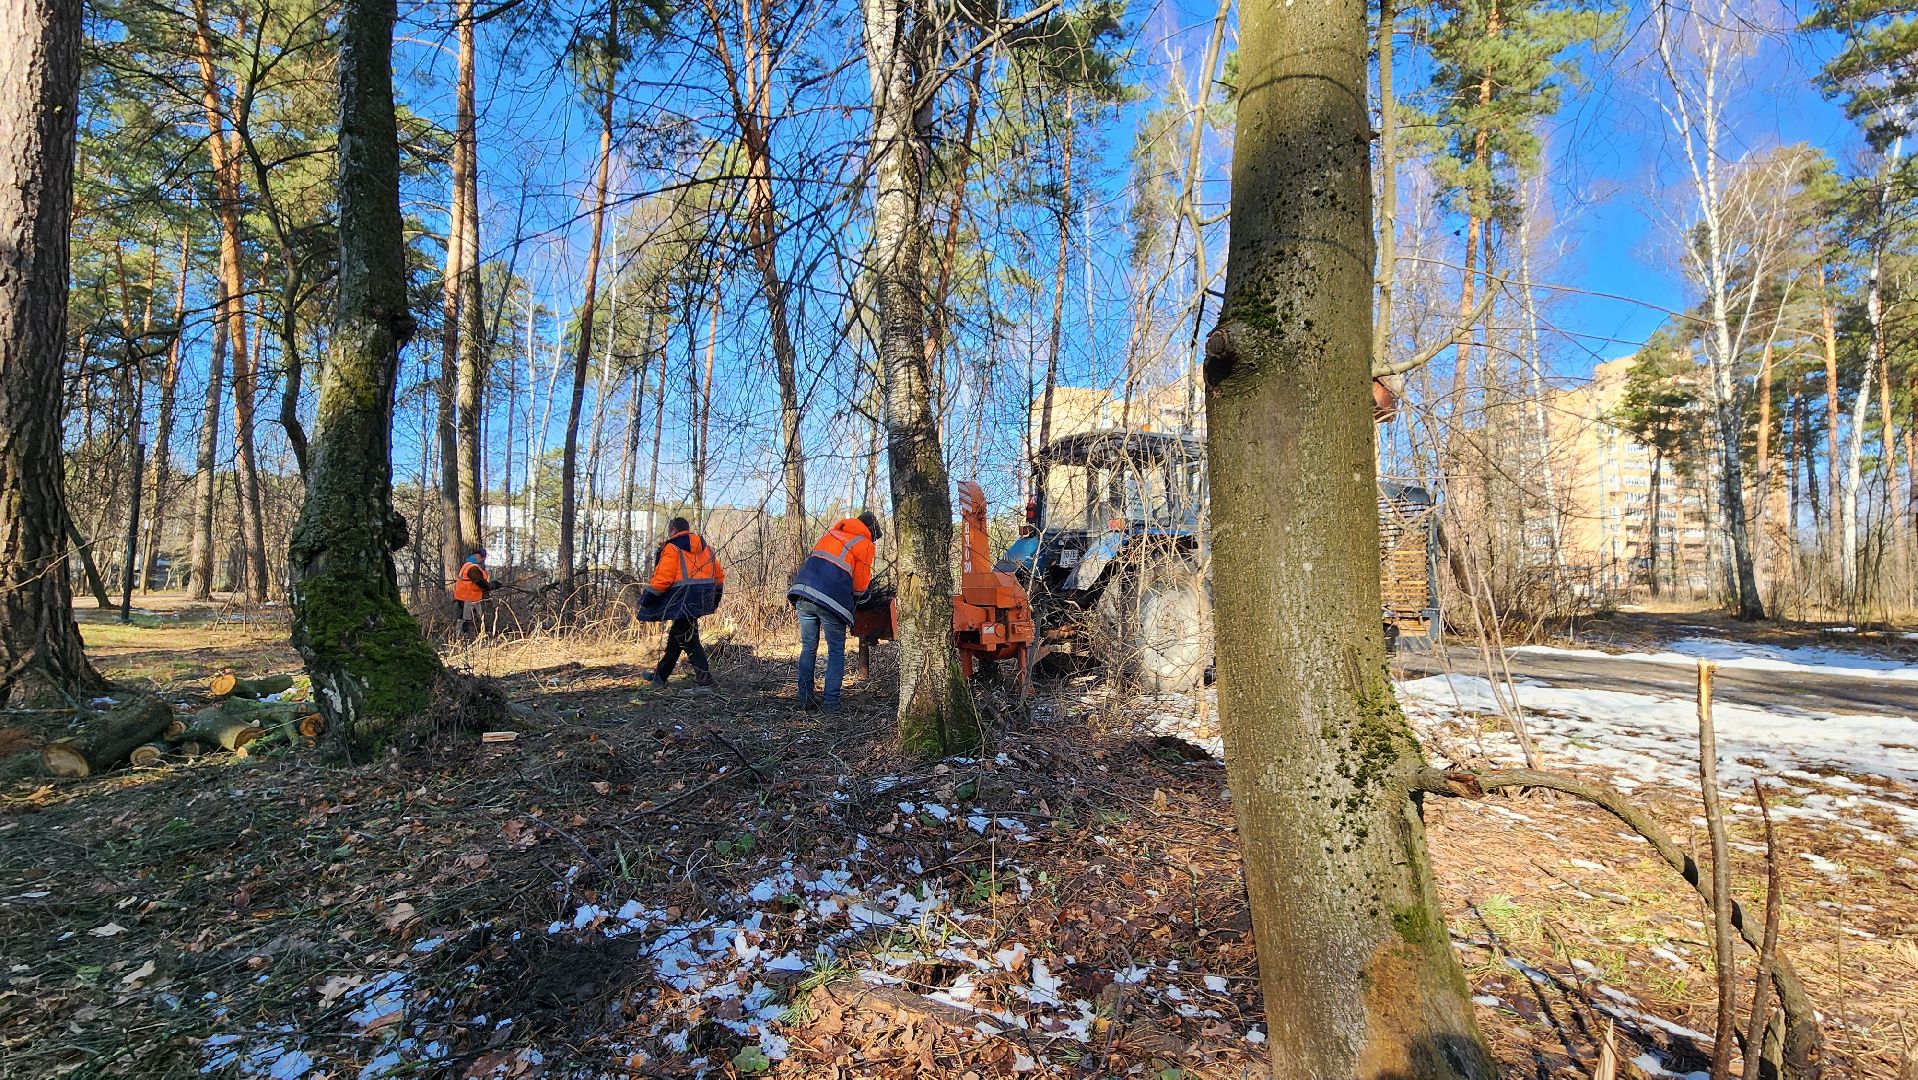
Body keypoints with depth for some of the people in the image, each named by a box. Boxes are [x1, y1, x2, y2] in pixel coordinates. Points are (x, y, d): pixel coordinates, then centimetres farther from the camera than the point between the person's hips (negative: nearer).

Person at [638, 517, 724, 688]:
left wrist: (647, 598, -7)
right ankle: (660, 675, 27)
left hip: (683, 601, -8)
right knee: (675, 636, 18)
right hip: (702, 601, 8)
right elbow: (719, 574, 17)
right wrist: (715, 599, 27)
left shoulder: (672, 549, -8)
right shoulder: (706, 548, 14)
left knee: (686, 639, -3)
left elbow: (662, 578, -16)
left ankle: (703, 677, -7)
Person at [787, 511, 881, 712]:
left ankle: (805, 699, 16)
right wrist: (852, 601, 29)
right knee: (836, 652, 8)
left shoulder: (831, 533, 24)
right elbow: (861, 584, 7)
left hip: (802, 593, 5)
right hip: (830, 601, -5)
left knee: (808, 648, 16)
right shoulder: (864, 544, 7)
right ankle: (831, 702, 3)